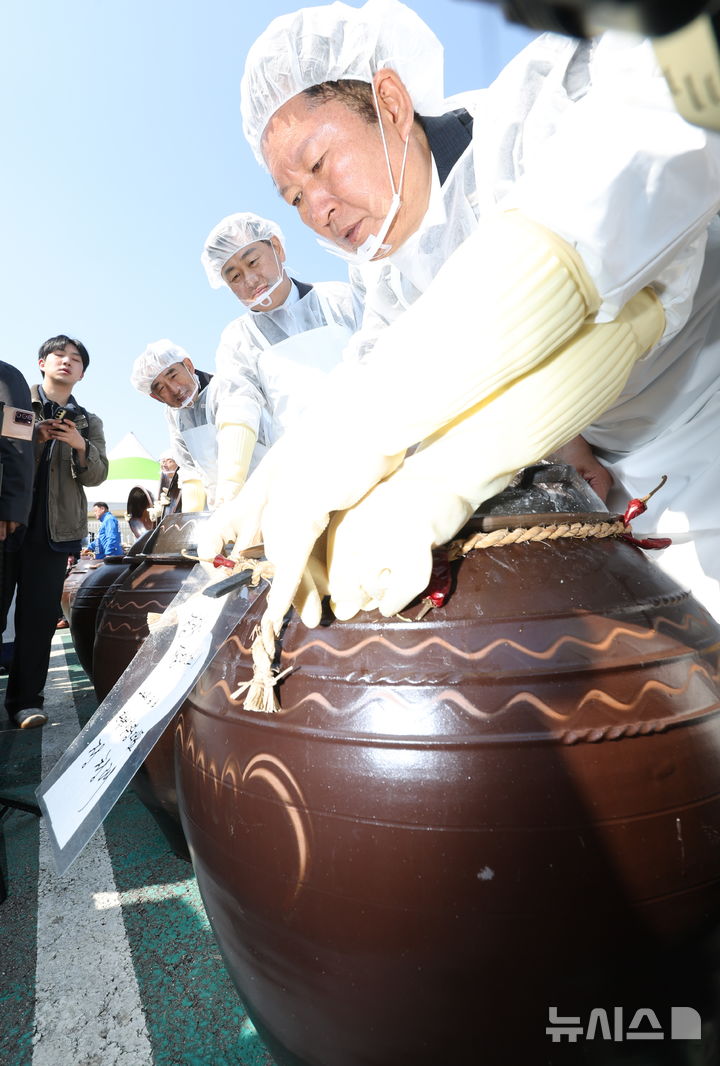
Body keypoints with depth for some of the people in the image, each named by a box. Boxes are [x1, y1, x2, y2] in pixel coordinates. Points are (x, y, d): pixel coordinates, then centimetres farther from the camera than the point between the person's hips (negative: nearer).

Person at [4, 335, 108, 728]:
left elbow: (97, 475, 7)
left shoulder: (89, 423, 16)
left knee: (40, 615, -1)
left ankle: (25, 699, 4)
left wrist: (80, 446, -10)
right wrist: (34, 436, -10)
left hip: (55, 530, 1)